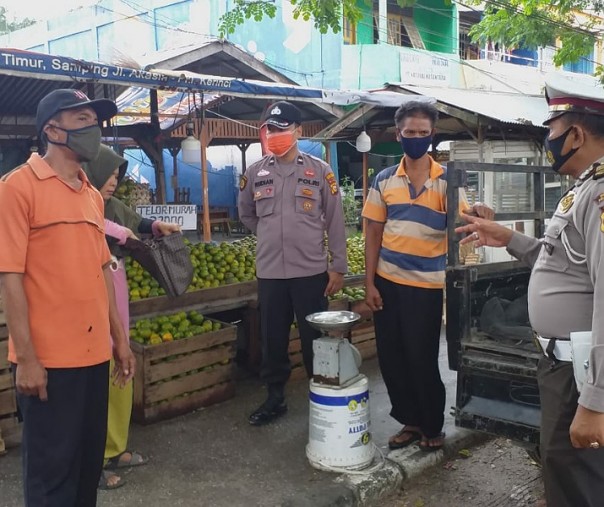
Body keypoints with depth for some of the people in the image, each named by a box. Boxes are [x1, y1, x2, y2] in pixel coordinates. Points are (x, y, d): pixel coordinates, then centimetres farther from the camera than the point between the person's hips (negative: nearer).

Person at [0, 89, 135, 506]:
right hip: (47, 359, -6)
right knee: (52, 470, 6)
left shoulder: (93, 195, 12)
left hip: (94, 354, 7)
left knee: (90, 462, 16)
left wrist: (120, 340, 15)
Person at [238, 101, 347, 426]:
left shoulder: (319, 171, -3)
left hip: (311, 271, -2)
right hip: (269, 273, 3)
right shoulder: (254, 173, 4)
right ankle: (275, 398, 27)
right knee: (272, 340, 11)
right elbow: (246, 214, 20)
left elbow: (335, 222, -2)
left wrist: (338, 267, -4)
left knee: (315, 339, 6)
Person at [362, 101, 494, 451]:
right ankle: (411, 421, 28)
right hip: (387, 282, 3)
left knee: (422, 359, 3)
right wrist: (369, 283, 0)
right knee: (391, 357, 10)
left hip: (426, 284, -3)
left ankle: (433, 426, 24)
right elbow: (373, 234, 4)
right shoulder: (384, 180, 3)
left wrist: (476, 212, -37)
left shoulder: (446, 179, -3)